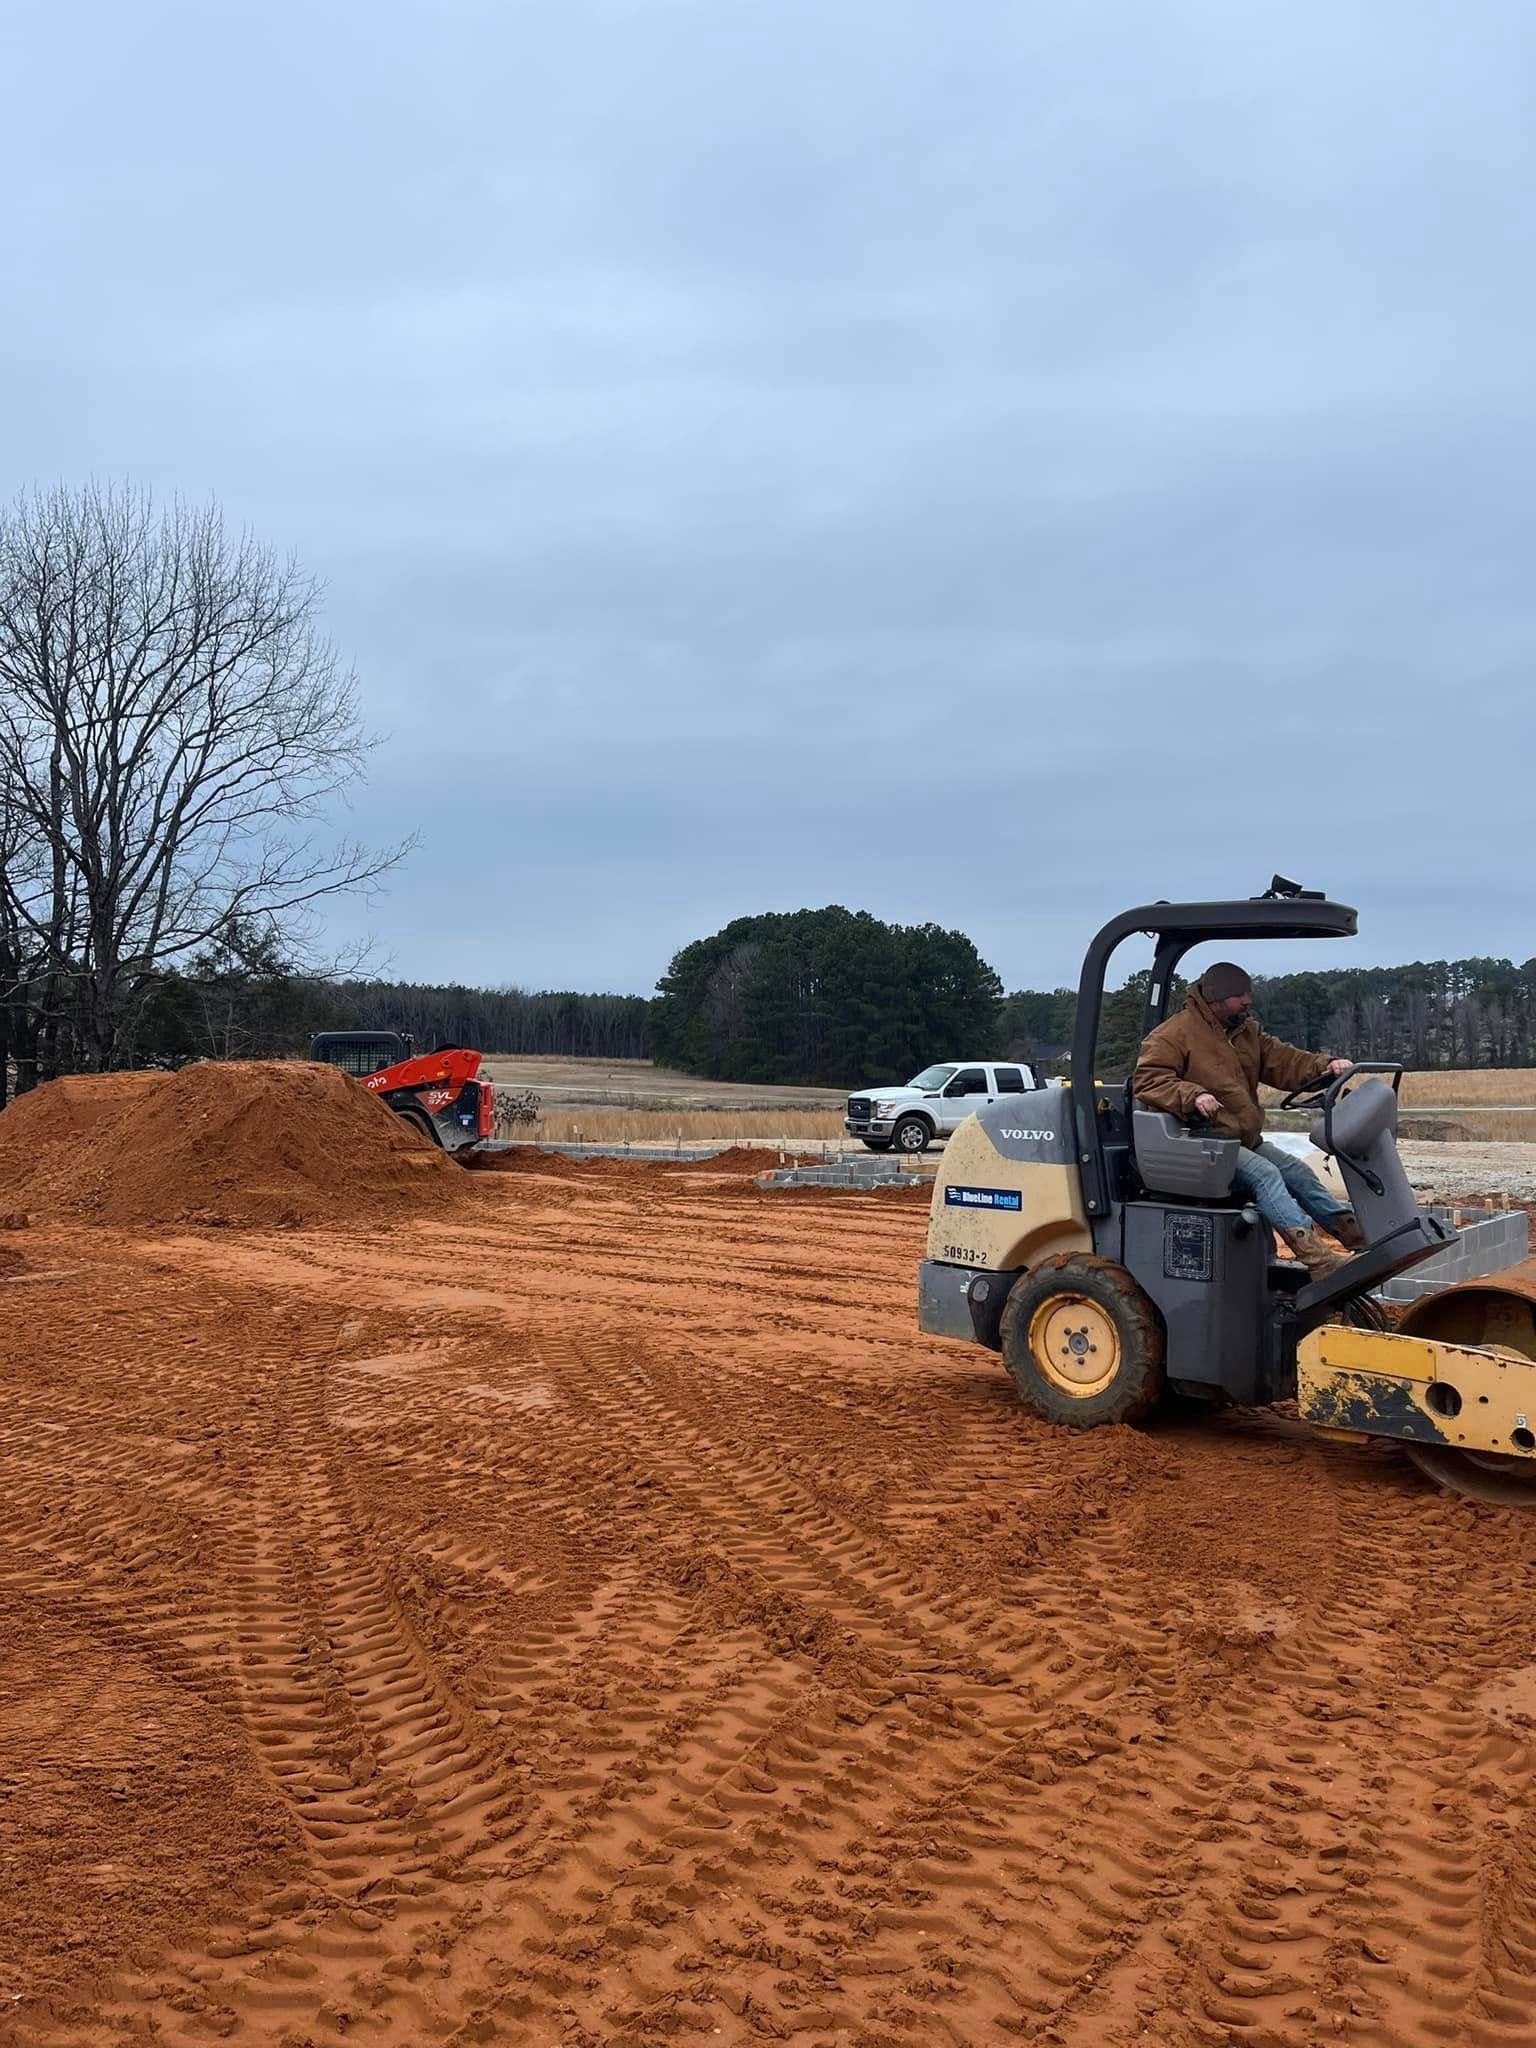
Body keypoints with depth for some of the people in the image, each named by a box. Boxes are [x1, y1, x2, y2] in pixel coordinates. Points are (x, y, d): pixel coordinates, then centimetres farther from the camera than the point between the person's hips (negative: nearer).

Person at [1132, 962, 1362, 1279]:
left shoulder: (1246, 1032, 17)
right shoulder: (1174, 1033, -10)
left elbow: (1283, 1061, 12)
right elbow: (1147, 1080, -18)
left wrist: (1325, 1066, -7)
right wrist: (1192, 1095, -32)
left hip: (1245, 1140, 9)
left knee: (1297, 1171, 4)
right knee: (1263, 1173, -26)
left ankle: (1357, 1236, 15)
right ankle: (1318, 1261, -35)